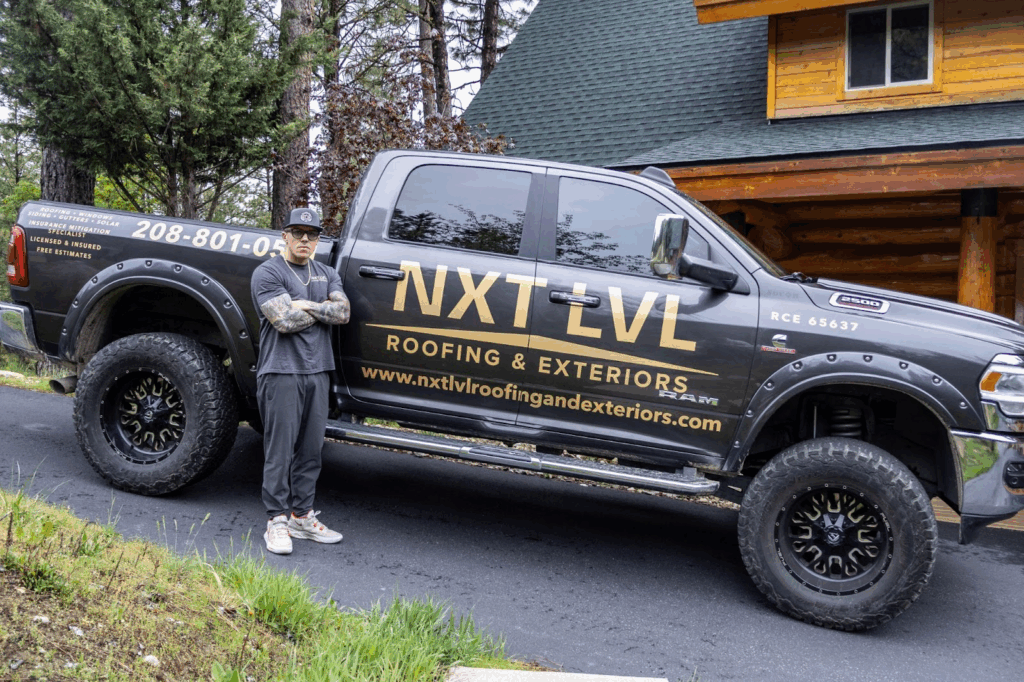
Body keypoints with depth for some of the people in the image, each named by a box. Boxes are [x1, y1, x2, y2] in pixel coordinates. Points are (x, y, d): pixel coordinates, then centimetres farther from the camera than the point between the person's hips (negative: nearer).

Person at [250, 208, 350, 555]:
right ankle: (277, 521, 5)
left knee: (311, 449, 9)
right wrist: (324, 310, -1)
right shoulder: (268, 273, -1)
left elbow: (343, 312, 1)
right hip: (281, 372, -6)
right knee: (280, 450, -3)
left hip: (318, 371, 6)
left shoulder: (327, 275, 18)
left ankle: (302, 516, 18)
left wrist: (307, 305, -10)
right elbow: (285, 321, -14)